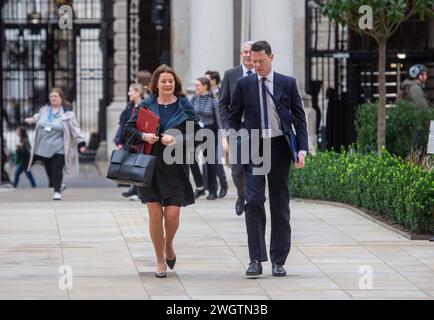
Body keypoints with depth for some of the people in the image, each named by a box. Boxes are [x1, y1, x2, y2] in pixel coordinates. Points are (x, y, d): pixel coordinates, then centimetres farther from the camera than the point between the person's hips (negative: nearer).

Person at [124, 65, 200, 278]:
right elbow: (128, 129, 8)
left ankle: (169, 244, 27)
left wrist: (178, 140, -15)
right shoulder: (146, 105, 7)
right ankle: (160, 261, 11)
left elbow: (196, 134, 1)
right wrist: (143, 136, -11)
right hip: (150, 166, 1)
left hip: (175, 167, -1)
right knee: (155, 214, -2)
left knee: (172, 214, -7)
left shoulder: (184, 106, 4)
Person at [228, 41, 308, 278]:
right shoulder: (243, 84, 5)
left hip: (279, 147, 1)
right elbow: (234, 117, 10)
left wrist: (302, 149, -4)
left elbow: (299, 118, 5)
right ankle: (256, 259, -11)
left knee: (280, 205, 5)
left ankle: (278, 260, 11)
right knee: (254, 201, -12)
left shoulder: (287, 83, 4)